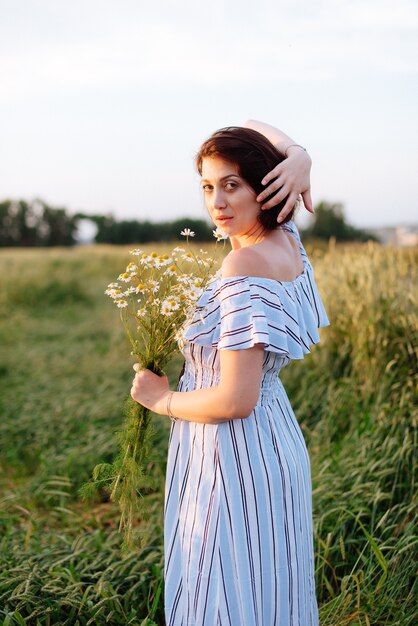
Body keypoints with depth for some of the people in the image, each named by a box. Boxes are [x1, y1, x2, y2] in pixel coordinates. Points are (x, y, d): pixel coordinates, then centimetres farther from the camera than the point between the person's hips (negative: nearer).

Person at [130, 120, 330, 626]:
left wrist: (162, 399, -10)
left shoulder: (245, 266, -24)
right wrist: (299, 158, -6)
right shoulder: (286, 241, 1)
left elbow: (236, 400, -26)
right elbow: (253, 130, 15)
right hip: (275, 438, 9)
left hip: (237, 456, -9)